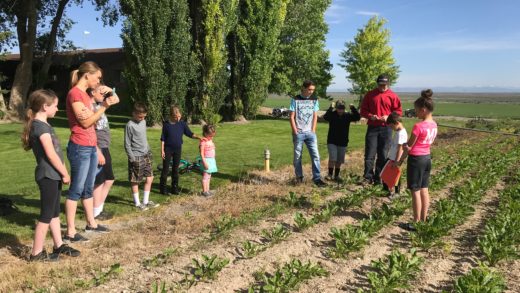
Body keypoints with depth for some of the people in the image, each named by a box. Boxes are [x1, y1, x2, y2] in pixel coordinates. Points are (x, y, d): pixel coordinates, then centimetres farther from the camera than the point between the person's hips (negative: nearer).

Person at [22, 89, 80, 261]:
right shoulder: (40, 126, -16)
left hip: (53, 175, 10)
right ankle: (36, 253, 7)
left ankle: (59, 246, 26)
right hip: (48, 176, -10)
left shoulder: (42, 124, 14)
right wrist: (65, 173, -12)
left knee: (54, 213, 16)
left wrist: (62, 173, 14)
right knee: (46, 215, -2)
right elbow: (51, 154, -19)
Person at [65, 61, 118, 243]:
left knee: (88, 188, 16)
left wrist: (105, 103, 7)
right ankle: (70, 232, 4)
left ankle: (91, 224, 27)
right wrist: (104, 106, -16)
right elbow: (85, 122, -15)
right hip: (80, 148, -9)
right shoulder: (74, 93, -13)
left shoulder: (84, 94, 15)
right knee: (76, 190, -4)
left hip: (91, 147, 9)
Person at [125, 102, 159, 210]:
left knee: (149, 178, 8)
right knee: (135, 181, 4)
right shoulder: (130, 125, -14)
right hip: (136, 157, -7)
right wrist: (132, 158, -14)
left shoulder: (143, 122, 8)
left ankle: (146, 201, 19)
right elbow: (127, 144, -12)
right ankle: (137, 203, 15)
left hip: (146, 155, 7)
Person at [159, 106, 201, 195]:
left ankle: (175, 188, 19)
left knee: (175, 169, 10)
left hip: (178, 149, 2)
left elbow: (190, 133, -2)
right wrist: (162, 150, -7)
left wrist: (198, 137, -20)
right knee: (165, 168, 2)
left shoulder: (182, 124, -2)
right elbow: (163, 138, -4)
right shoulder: (166, 124, -7)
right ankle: (163, 188, 11)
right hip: (168, 149, -2)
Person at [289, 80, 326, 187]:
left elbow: (315, 116, 8)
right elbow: (292, 117, -3)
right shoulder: (295, 100, -2)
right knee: (297, 156, 5)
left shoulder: (314, 100, 7)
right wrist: (295, 132, -8)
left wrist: (313, 131, 0)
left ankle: (317, 178, -2)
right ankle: (299, 177, 19)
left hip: (310, 133, 2)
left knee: (315, 155, -5)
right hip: (298, 133, -2)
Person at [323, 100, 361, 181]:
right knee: (332, 158, -10)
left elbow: (358, 117, -10)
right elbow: (325, 117, -27)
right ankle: (330, 174, 2)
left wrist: (353, 108, -21)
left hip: (343, 142, 3)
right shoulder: (332, 114, -7)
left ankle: (336, 175, 21)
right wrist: (331, 108, -33)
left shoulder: (347, 115, 1)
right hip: (332, 141, -3)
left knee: (339, 160, 9)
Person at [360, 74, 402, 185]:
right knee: (369, 154, -3)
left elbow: (399, 111, 5)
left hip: (386, 128, 0)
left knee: (383, 155, 5)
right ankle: (368, 177, 6)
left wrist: (389, 117, -12)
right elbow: (363, 110, 8)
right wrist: (370, 116, -11)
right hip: (372, 127, 0)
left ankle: (378, 178, 14)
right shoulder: (370, 95, 6)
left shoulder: (393, 96, 3)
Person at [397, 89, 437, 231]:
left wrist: (400, 160, -4)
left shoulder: (418, 126, -20)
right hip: (427, 158, 8)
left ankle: (416, 222, 7)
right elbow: (427, 142, 10)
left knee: (415, 191, 1)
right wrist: (408, 144, 11)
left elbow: (409, 147, -14)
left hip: (416, 159, -8)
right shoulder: (433, 125, 4)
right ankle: (423, 220, 20)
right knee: (424, 190, 13)